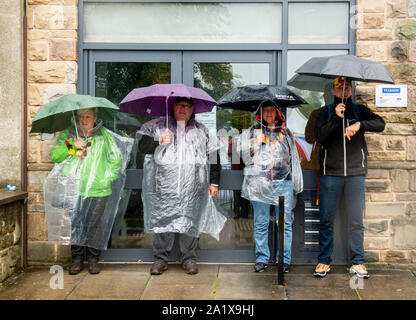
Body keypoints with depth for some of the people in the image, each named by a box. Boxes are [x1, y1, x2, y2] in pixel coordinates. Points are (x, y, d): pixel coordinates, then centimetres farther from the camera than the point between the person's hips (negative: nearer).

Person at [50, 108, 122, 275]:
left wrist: (108, 177, 0)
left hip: (97, 189, -1)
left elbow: (116, 158, 10)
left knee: (94, 224, 3)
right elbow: (54, 156, 2)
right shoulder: (67, 135, 11)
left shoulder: (105, 135, 7)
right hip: (73, 189, 1)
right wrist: (71, 145, -12)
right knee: (75, 223, 2)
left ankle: (93, 259, 16)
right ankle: (77, 259, 15)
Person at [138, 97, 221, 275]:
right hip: (164, 186, -1)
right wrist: (159, 143, -10)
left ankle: (189, 259, 15)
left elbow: (213, 156, 16)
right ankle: (160, 259, 11)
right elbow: (142, 146, 8)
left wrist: (214, 182, 12)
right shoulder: (158, 126, 11)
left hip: (192, 187, 1)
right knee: (162, 220, -1)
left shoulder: (201, 130, 15)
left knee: (189, 221, 1)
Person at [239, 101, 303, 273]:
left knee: (285, 223, -1)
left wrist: (296, 183, 10)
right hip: (259, 182, 0)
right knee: (261, 223, 2)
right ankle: (261, 259, 11)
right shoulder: (251, 132, 14)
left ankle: (284, 259, 6)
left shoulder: (285, 132, 16)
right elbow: (245, 156, 10)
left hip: (283, 182, 0)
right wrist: (256, 144, -5)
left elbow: (294, 158, 15)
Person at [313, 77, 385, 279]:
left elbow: (380, 124, -4)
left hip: (356, 174, 1)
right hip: (330, 174, -1)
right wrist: (336, 118, -14)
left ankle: (358, 262, 15)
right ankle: (324, 261, 14)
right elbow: (320, 136, -5)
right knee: (326, 220, 3)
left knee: (356, 222, 4)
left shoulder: (360, 110, 12)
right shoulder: (326, 112, 9)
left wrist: (359, 125, -20)